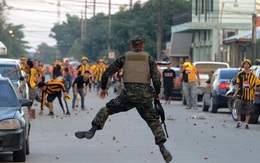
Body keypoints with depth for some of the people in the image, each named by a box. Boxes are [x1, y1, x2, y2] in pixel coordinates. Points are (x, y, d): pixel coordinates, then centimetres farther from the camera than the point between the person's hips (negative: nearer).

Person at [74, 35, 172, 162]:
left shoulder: (124, 57, 12)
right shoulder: (149, 58, 9)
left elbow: (106, 74, 13)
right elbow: (156, 79, -4)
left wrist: (103, 88, 28)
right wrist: (157, 93, 12)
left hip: (128, 94, -1)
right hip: (145, 95, 1)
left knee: (106, 109, 16)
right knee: (153, 121, 15)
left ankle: (92, 131, -1)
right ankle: (162, 147, 0)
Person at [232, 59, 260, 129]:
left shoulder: (253, 75, 0)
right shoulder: (240, 74, 5)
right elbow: (238, 85, 11)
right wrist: (235, 93, 9)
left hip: (249, 96, -1)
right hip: (240, 95, 1)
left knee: (248, 111, 5)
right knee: (238, 109, 1)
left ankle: (246, 123, 16)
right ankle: (239, 122, 17)